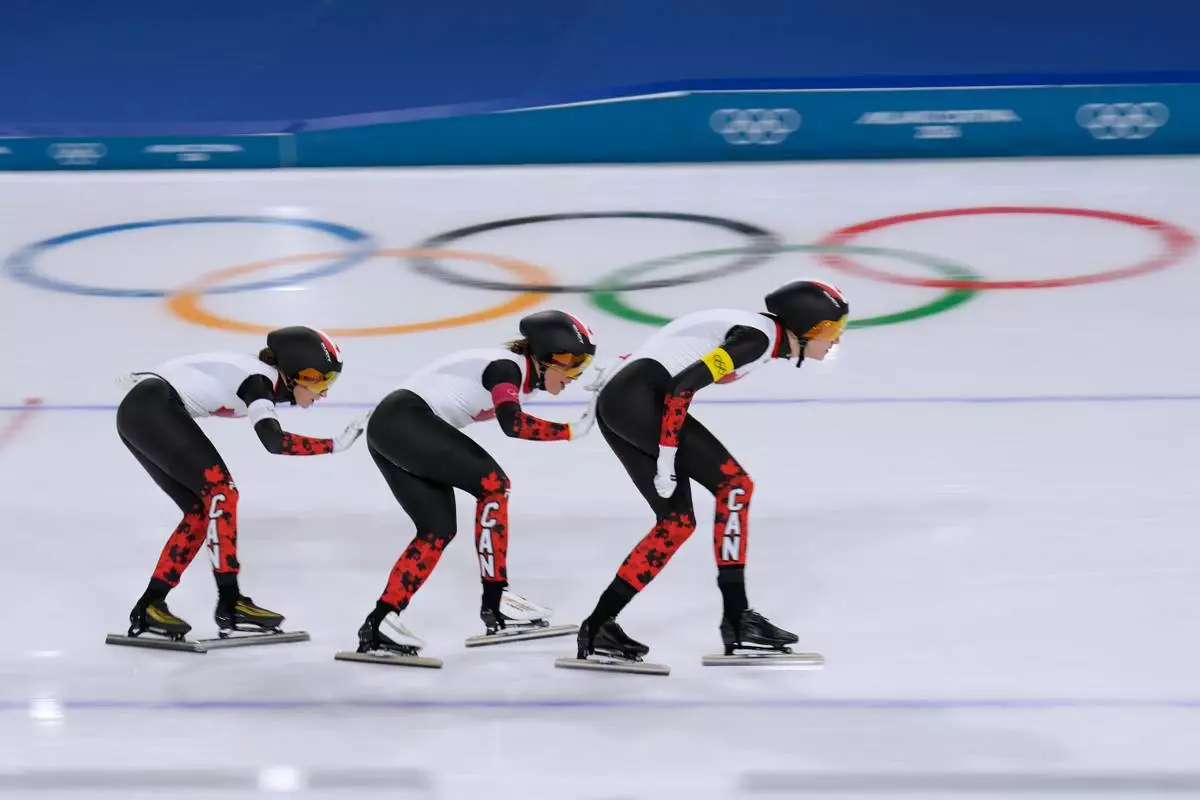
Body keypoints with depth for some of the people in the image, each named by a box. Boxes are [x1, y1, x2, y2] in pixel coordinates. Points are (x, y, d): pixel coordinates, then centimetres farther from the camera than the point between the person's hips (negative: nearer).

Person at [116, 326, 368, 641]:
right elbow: (273, 441, -31)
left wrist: (144, 378, 37)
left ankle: (149, 607, 10)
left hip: (135, 414, 10)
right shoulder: (259, 379, -14)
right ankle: (229, 603, -19)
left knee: (201, 509, 9)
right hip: (154, 408, -10)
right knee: (220, 490, -14)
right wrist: (334, 445, -27)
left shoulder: (261, 376, 12)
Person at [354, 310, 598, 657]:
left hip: (388, 431, 10)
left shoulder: (518, 376, 16)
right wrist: (571, 431, -23)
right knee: (492, 483, -11)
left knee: (439, 528, 7)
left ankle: (378, 627, 5)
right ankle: (495, 603, -10)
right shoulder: (508, 366, -14)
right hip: (406, 421, -10)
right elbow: (512, 424, -27)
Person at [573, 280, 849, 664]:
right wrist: (667, 456, -18)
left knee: (677, 522, 10)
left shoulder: (754, 332, 18)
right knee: (734, 484, -9)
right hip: (639, 398, -10)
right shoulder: (759, 336, -11)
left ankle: (597, 629, 11)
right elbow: (682, 386, -19)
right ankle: (737, 621, -7)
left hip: (617, 403, 10)